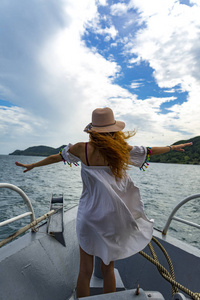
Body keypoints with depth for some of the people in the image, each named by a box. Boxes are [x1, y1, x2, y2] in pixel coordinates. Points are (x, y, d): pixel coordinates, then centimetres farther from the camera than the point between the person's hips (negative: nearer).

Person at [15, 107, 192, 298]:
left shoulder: (82, 149, -11)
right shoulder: (121, 149, -9)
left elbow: (56, 157, 4)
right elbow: (149, 151, 6)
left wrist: (32, 165, 23)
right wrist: (173, 147, 25)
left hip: (90, 215, -1)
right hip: (113, 217, 2)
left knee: (85, 271, 19)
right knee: (108, 269, 23)